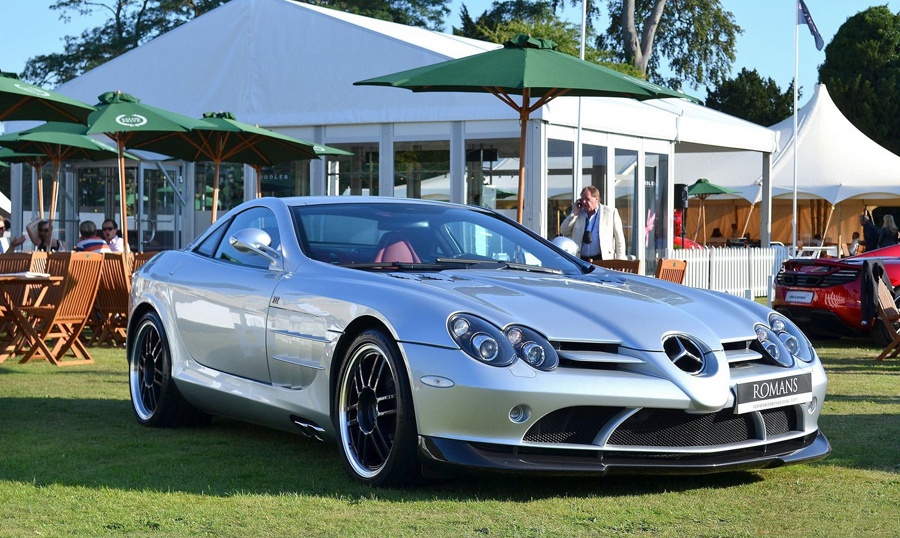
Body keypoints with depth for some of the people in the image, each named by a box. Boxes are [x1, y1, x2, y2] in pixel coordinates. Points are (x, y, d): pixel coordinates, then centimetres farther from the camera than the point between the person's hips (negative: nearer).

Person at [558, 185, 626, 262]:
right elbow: (564, 232, 10)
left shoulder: (611, 212, 7)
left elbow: (619, 238, 7)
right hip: (581, 260, 3)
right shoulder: (578, 214, 15)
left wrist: (619, 259, 0)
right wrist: (574, 213, 3)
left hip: (603, 261, -3)